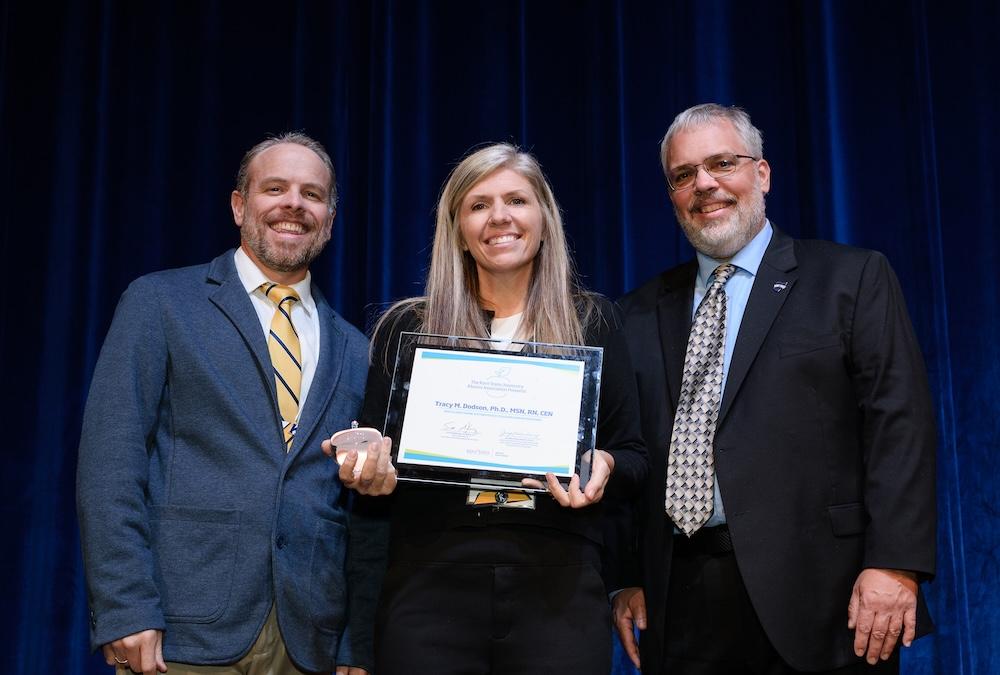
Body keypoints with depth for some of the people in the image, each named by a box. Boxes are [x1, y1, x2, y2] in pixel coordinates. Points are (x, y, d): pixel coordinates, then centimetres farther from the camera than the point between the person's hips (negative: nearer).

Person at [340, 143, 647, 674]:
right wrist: (369, 472, -14)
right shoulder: (408, 327, 7)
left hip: (557, 585, 0)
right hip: (430, 584, 0)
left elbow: (633, 458, 9)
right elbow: (374, 465, 9)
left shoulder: (592, 322, 7)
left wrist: (604, 466, -13)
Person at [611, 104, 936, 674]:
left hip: (815, 591, -3)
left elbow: (900, 424, -5)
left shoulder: (853, 279, 2)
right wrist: (626, 577, 4)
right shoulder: (643, 313, 13)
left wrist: (895, 563, -14)